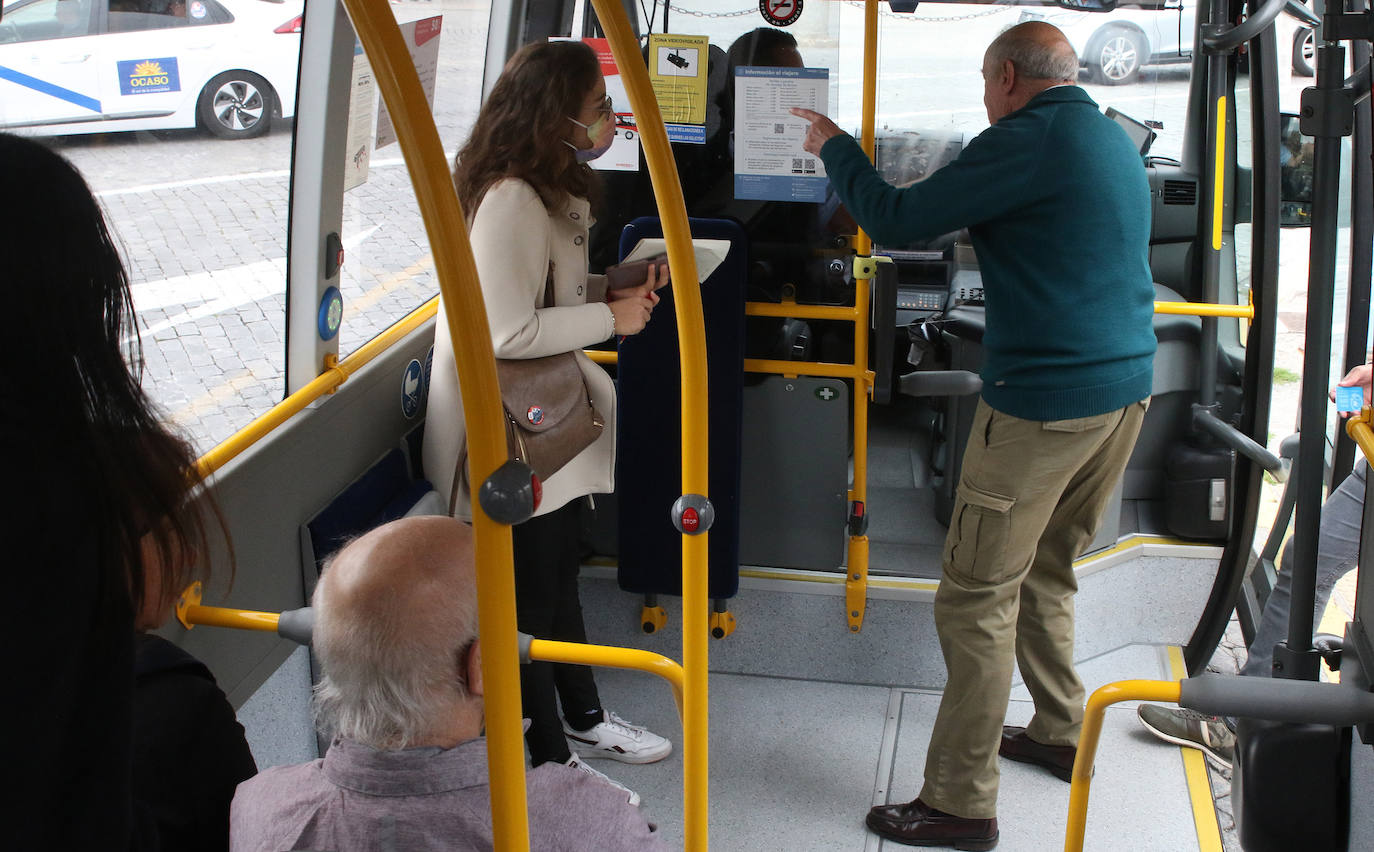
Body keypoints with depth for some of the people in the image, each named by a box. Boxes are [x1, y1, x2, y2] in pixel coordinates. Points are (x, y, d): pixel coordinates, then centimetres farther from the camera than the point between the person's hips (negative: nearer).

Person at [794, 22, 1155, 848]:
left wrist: (835, 147, 5)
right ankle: (1061, 734, 35)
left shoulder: (1026, 141, -13)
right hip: (1127, 385, 9)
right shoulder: (1117, 141, 15)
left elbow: (894, 221, -12)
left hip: (1046, 400, -9)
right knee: (1045, 571, 23)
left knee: (977, 596, -2)